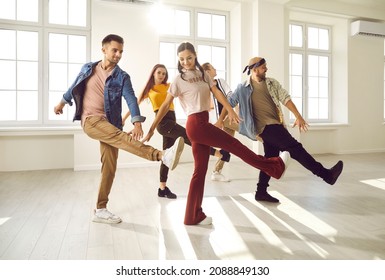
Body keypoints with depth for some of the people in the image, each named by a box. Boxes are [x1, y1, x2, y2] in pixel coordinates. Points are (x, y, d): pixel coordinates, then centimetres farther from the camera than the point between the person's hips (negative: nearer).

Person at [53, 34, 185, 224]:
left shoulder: (122, 77, 2)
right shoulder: (88, 68, 7)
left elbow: (131, 100, -14)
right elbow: (74, 87, 24)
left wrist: (137, 122, -32)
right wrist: (62, 102, 37)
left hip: (109, 123, 2)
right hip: (90, 120, -2)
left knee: (109, 167, -2)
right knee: (119, 136, -32)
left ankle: (100, 210, 11)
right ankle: (163, 156, -51)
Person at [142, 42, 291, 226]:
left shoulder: (203, 74, 17)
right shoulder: (179, 80, -1)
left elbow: (216, 92, 6)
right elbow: (165, 106, -3)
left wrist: (230, 110, -9)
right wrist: (152, 129, -4)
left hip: (202, 124, 7)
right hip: (196, 124, -7)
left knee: (200, 170, 8)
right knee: (235, 145, 1)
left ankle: (193, 216, 17)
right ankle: (275, 166, 17)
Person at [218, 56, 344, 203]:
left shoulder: (272, 83, 12)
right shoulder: (243, 88, 1)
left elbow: (285, 98, 5)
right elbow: (229, 103, 9)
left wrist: (298, 116, -4)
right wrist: (220, 120, 8)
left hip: (276, 125, 6)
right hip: (266, 126, -6)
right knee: (295, 148, -12)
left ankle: (261, 192, 20)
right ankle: (326, 174, -7)